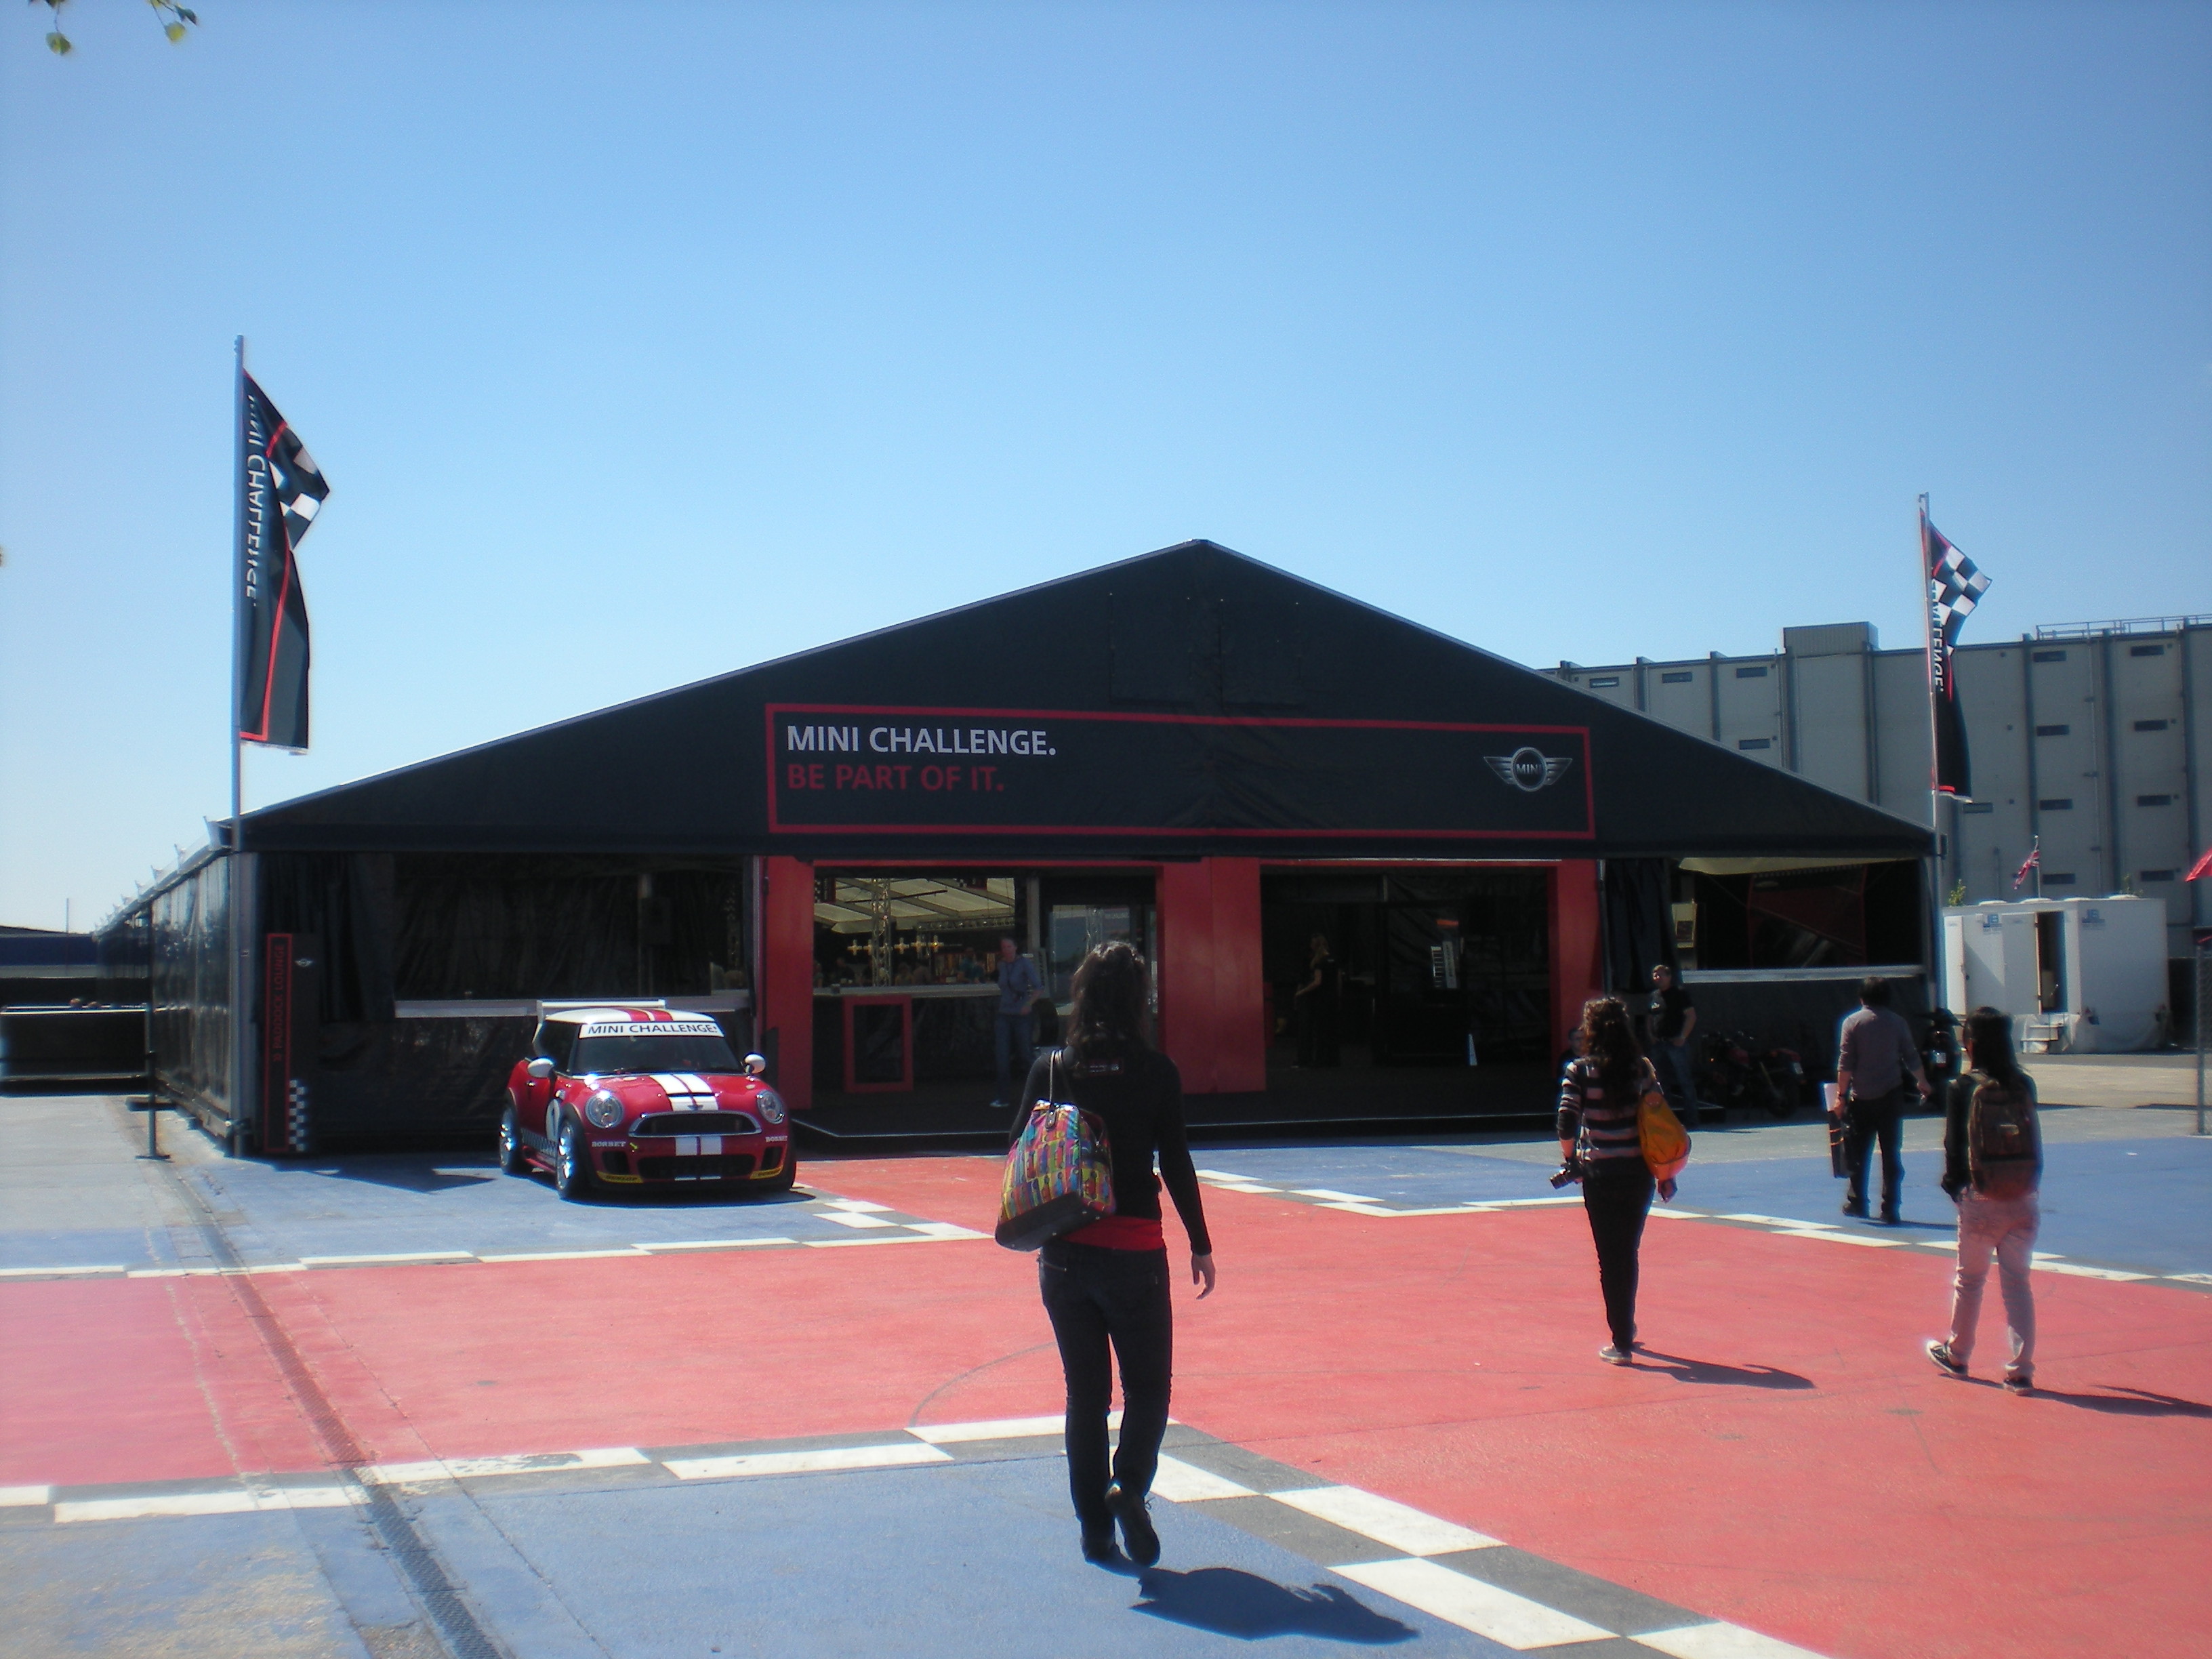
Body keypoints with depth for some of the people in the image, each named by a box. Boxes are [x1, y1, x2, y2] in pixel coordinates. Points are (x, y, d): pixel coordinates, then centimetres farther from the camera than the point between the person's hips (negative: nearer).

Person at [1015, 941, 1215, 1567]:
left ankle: (1094, 1526, 15)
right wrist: (1201, 1245, 4)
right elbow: (1176, 1164, -4)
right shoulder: (1154, 1071, -6)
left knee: (1085, 1392, 13)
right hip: (1134, 1250, -2)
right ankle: (1130, 1484, -13)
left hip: (1065, 1252, 3)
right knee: (1148, 1384, 11)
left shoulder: (1051, 1069, 0)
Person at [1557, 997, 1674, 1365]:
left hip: (1600, 1173, -3)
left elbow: (1567, 1126, -13)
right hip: (1639, 1172, 3)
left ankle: (1621, 1343, 5)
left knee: (1610, 1256, 4)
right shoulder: (1642, 1067, 1)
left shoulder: (1579, 1071, -8)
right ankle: (1626, 1325, 34)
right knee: (1629, 1252, 20)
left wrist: (1570, 1158, 5)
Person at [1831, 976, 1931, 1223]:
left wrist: (1841, 1095, -3)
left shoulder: (1852, 1022, -4)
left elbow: (1846, 1063, -9)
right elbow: (1912, 1058, 9)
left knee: (1858, 1154, 10)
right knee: (1892, 1154, 4)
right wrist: (1922, 1083, 27)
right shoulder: (1897, 1022, 2)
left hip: (1861, 1099, -1)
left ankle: (1856, 1203, 16)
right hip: (1892, 1096, 1)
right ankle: (1890, 1210, 3)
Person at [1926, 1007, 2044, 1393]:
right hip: (2025, 1202, 2)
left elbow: (1954, 1144, -6)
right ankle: (2021, 1369, 5)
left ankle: (1956, 1355, 30)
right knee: (2018, 1282, 8)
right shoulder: (2025, 1086, 0)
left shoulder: (1963, 1088, -9)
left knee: (1969, 1280, 14)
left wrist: (1954, 1187, 7)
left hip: (1981, 1202, -2)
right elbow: (2035, 1144, 6)